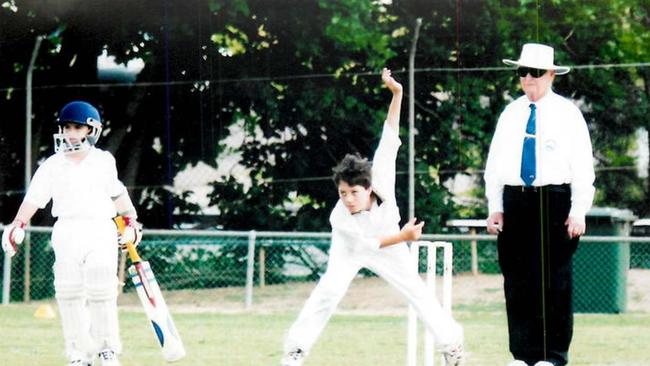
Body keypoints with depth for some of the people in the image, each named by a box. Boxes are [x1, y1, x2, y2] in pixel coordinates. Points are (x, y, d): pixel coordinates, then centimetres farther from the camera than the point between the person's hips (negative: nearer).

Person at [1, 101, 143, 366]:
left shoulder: (104, 161, 7)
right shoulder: (53, 165, 4)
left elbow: (116, 193, 19)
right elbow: (34, 198, -3)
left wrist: (131, 221, 20)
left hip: (101, 228, -1)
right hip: (67, 232, 1)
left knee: (101, 293, -8)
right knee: (69, 294, -2)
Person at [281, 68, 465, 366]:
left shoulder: (380, 182, -33)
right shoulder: (339, 218, -35)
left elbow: (389, 140, -35)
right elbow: (367, 243, -32)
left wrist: (396, 95, -41)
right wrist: (403, 236, -43)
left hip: (389, 244, 2)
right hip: (350, 250, -2)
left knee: (417, 291, 0)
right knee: (328, 292, -18)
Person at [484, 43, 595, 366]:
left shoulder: (567, 113, 1)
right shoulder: (510, 114, 12)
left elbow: (583, 165, -2)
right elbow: (494, 164, 15)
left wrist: (578, 212, -9)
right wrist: (495, 207, 6)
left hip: (554, 202, -4)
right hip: (515, 202, 4)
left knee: (553, 280, -4)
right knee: (517, 280, 4)